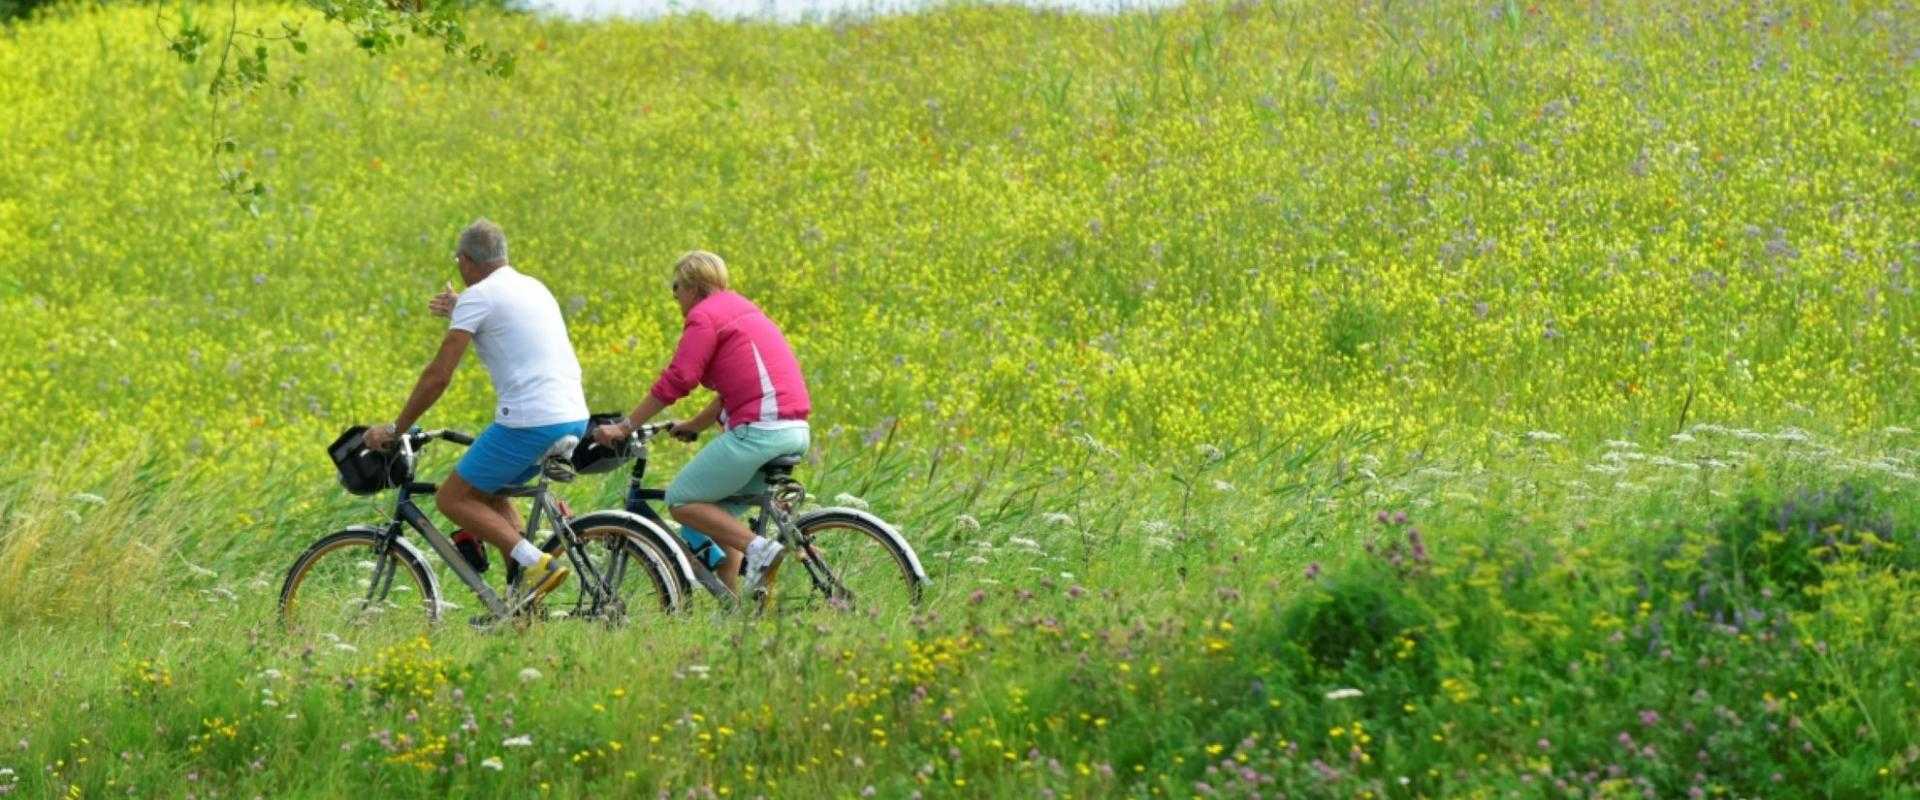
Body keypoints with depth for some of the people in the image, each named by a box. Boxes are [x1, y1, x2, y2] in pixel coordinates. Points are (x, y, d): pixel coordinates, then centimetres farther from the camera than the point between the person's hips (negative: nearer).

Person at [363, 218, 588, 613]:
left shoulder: (478, 297, -6)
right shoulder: (533, 287, 18)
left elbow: (438, 376, -8)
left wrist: (394, 429, 1)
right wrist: (461, 312, 48)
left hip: (529, 423, -9)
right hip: (574, 418, 9)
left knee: (453, 499, 3)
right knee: (486, 492, 25)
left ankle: (535, 563, -12)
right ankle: (524, 592, 13)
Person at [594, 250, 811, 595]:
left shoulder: (705, 314, -3)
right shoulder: (740, 309, 25)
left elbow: (675, 380, -10)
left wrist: (625, 426, -4)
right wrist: (694, 425, 34)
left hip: (759, 431, -10)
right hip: (796, 432, 10)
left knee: (681, 501, -2)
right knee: (723, 511, 20)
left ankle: (758, 547, -16)